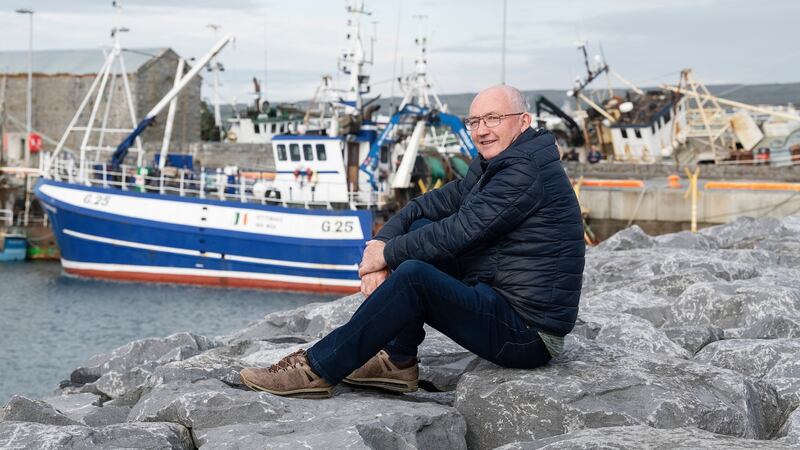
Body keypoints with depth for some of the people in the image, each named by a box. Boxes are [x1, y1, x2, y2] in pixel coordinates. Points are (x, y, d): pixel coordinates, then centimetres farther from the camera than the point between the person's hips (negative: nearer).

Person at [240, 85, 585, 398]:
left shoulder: (527, 172, -17)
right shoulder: (494, 165, 16)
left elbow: (460, 232, -21)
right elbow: (436, 202, 12)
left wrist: (387, 254, -9)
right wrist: (382, 244, -6)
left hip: (529, 333, -10)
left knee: (413, 276, -26)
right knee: (422, 228, 8)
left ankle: (318, 370, -17)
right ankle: (399, 361, 3)